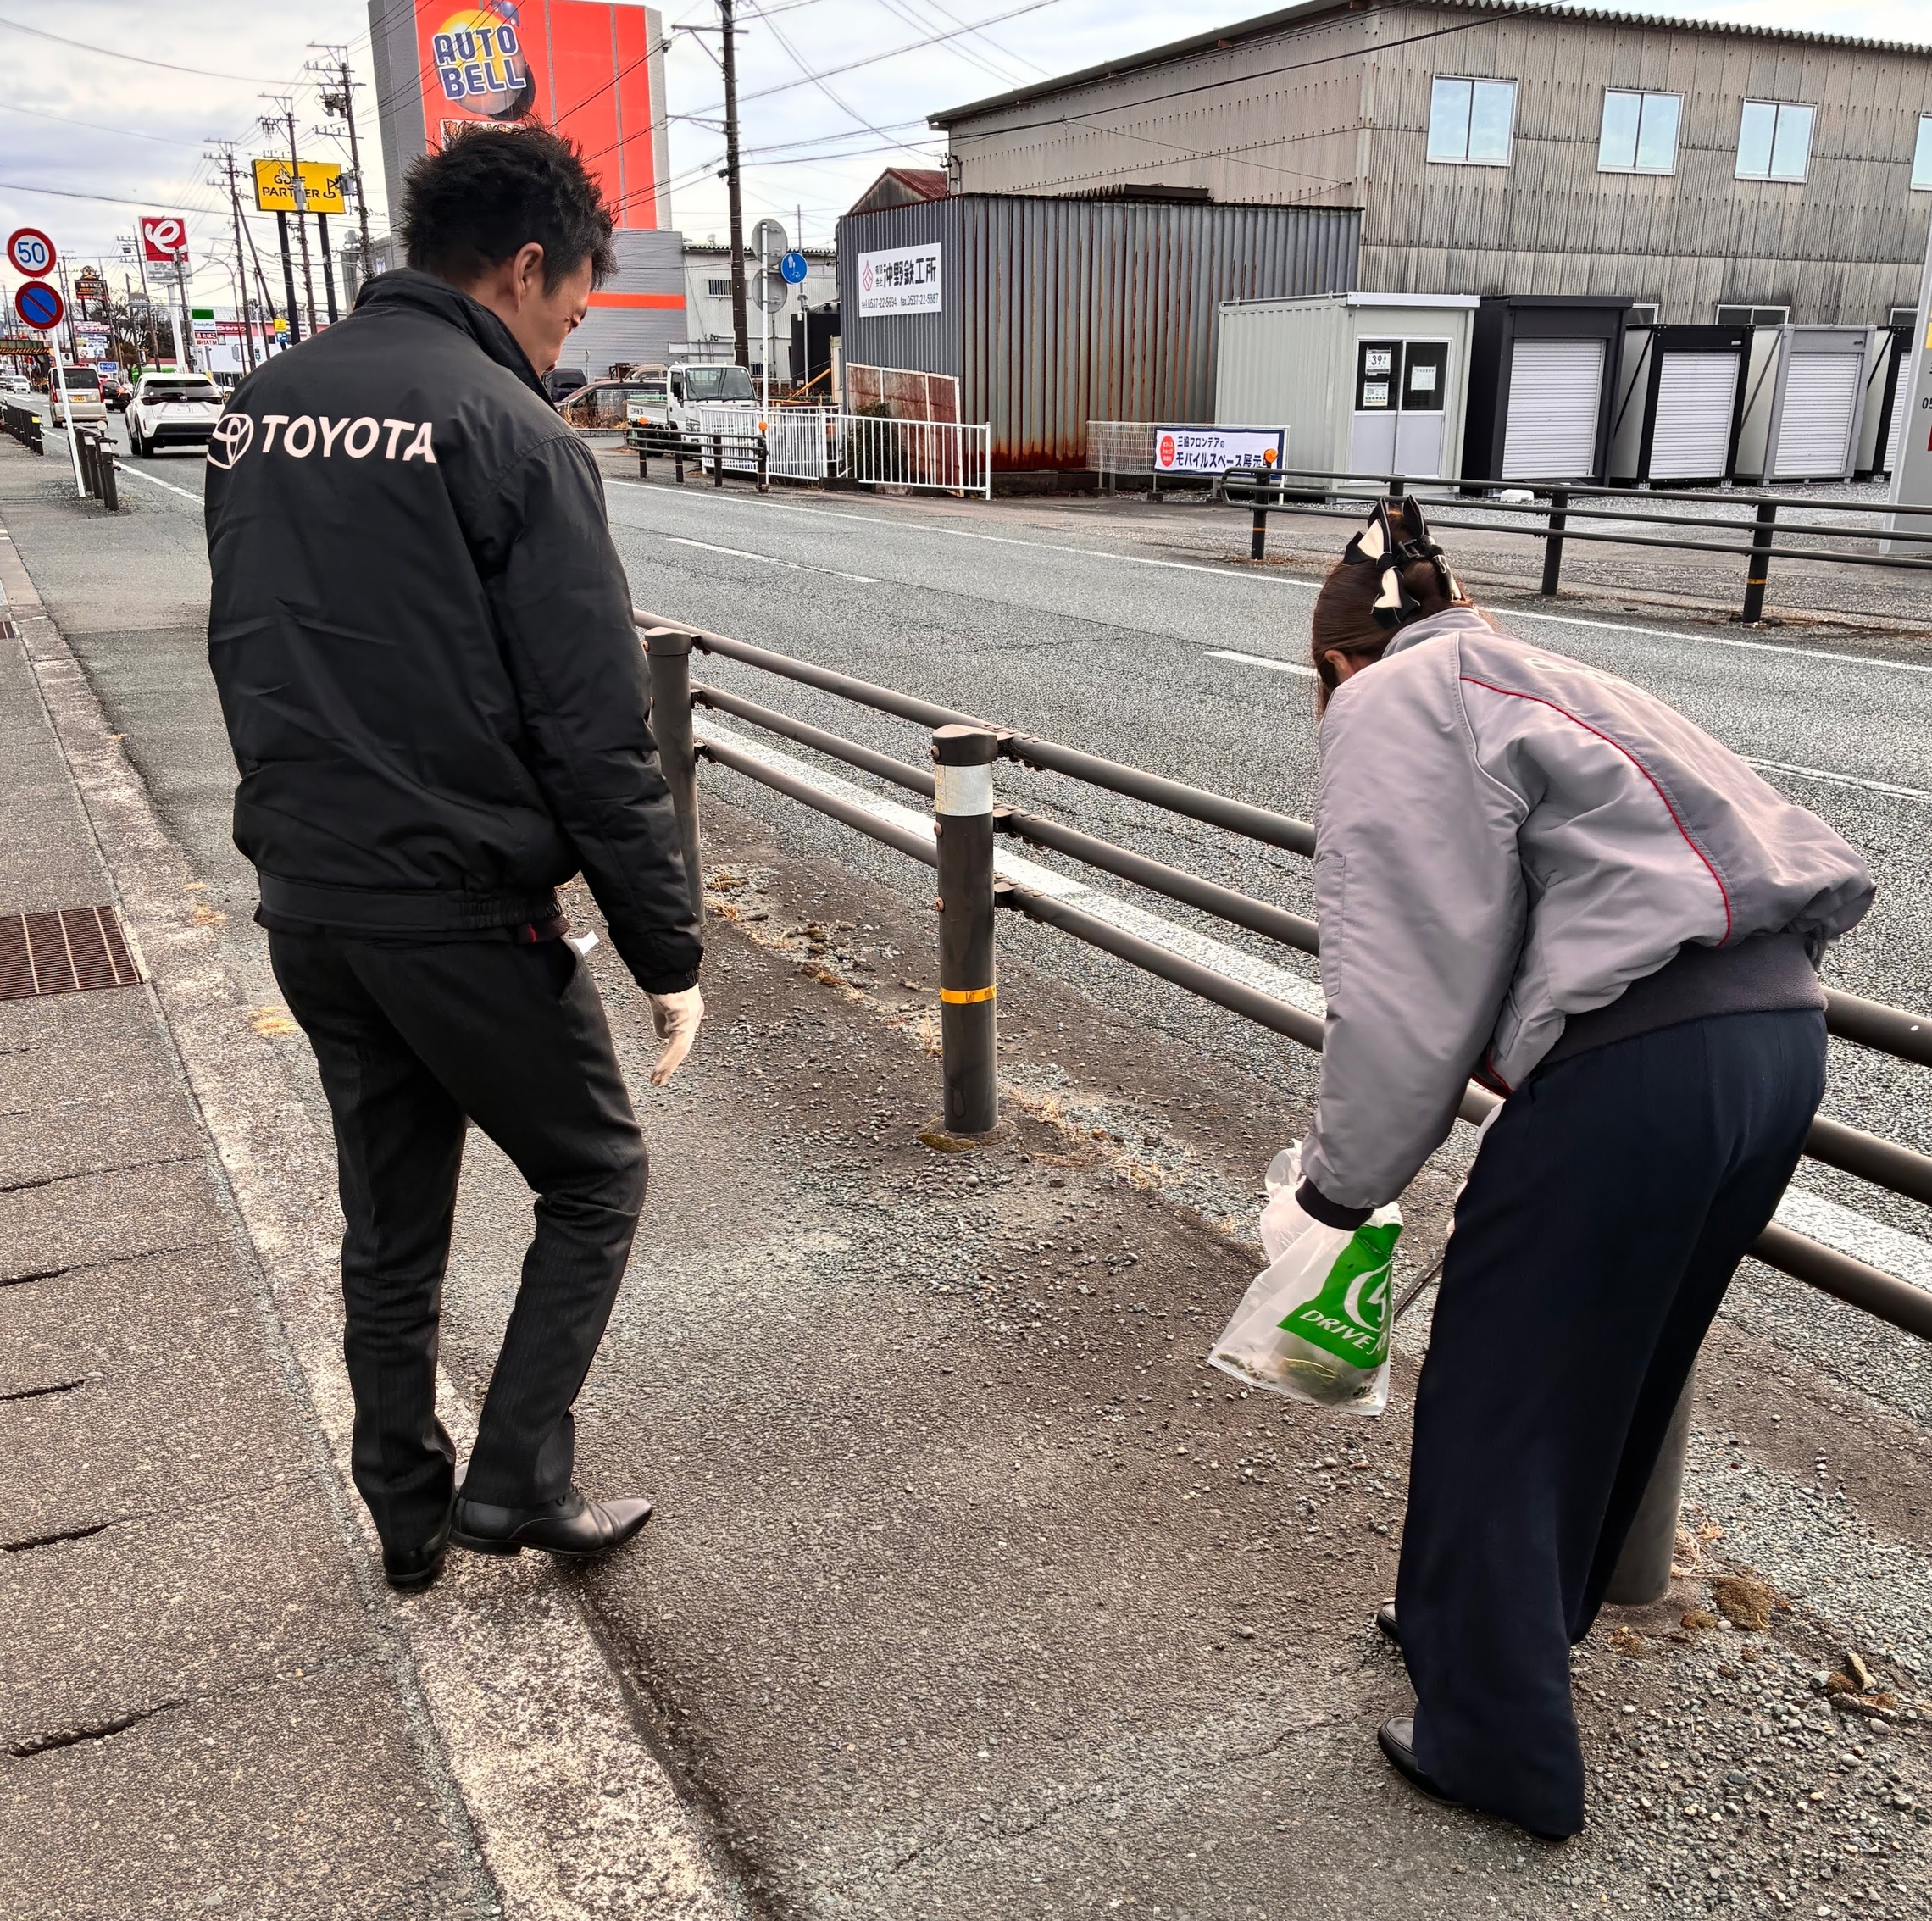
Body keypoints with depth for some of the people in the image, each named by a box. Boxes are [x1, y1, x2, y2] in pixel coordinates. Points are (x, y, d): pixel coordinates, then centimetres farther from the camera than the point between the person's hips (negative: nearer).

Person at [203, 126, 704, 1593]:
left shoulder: (262, 409, 10)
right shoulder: (510, 436, -13)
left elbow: (246, 661, 16)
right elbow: (598, 737, -16)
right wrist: (669, 952, -10)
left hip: (305, 905, 7)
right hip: (461, 909, -7)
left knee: (389, 1222, 19)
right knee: (595, 1180, 14)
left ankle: (407, 1513, 32)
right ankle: (518, 1480, 14)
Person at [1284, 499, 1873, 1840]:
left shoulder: (1392, 701, 2)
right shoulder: (1531, 679, 27)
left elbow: (1416, 965, -9)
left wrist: (1343, 1177, 3)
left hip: (1637, 1064, -9)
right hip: (1779, 1034, 9)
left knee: (1494, 1411, 10)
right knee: (1612, 1380, 25)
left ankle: (1498, 1749, 26)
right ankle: (1500, 1634, 46)